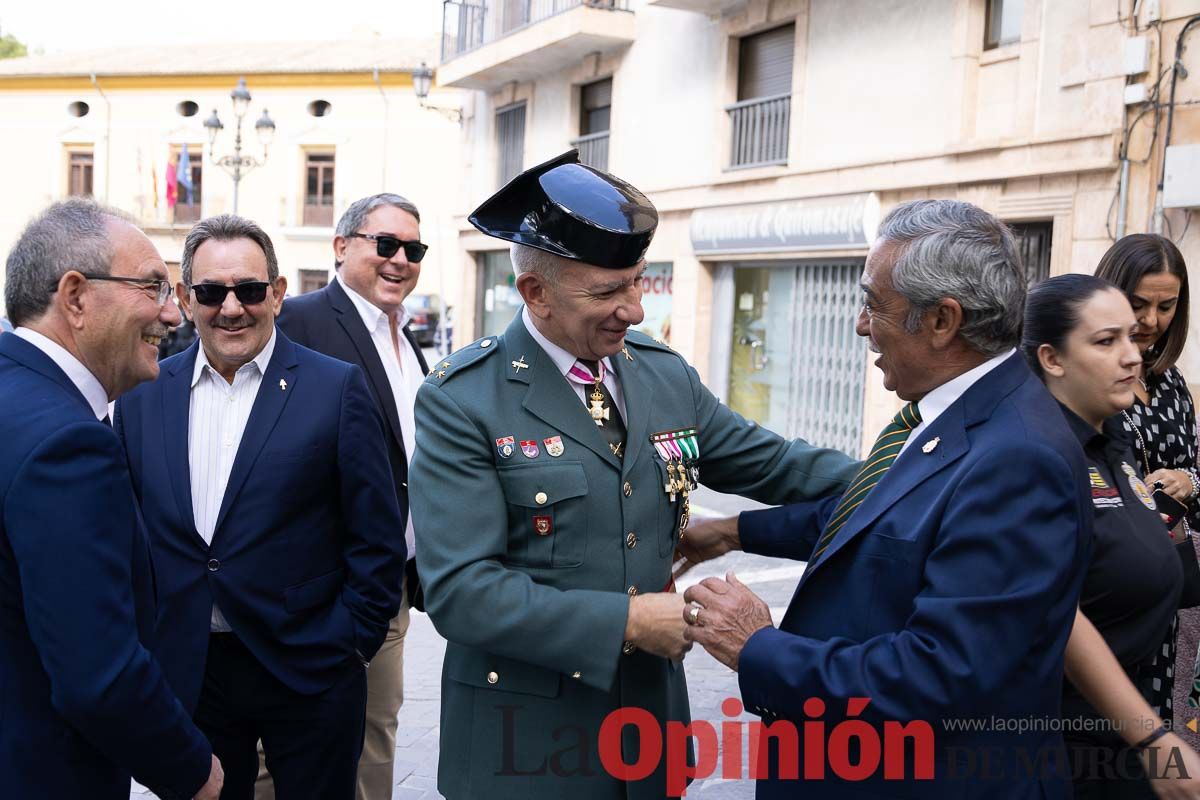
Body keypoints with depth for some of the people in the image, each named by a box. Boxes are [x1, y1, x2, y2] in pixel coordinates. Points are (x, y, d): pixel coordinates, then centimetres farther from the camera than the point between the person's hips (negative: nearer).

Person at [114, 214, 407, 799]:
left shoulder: (336, 388, -6)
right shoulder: (143, 394, 4)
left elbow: (377, 539, -5)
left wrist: (351, 643, -6)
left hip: (307, 676, -3)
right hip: (184, 677, 3)